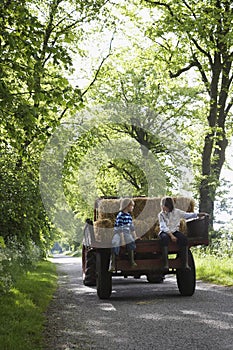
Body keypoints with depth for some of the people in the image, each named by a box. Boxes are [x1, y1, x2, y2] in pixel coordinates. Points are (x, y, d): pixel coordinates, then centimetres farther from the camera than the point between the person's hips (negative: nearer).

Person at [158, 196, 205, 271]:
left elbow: (187, 215, 12)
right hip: (165, 232, -2)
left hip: (175, 231, 2)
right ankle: (166, 264, -40)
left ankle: (185, 263, -27)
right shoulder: (161, 214, 1)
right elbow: (163, 227, -9)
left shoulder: (177, 212, 8)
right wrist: (171, 235, -21)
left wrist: (198, 214, -1)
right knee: (165, 238, -38)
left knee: (183, 238, -28)